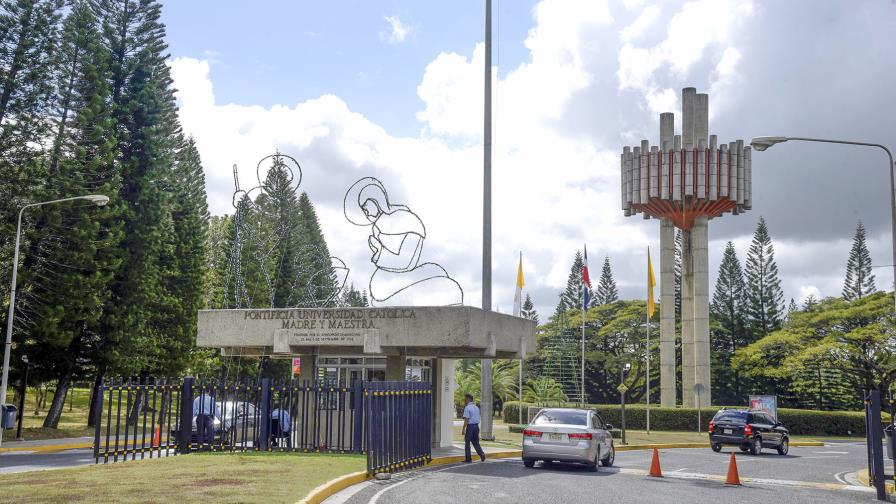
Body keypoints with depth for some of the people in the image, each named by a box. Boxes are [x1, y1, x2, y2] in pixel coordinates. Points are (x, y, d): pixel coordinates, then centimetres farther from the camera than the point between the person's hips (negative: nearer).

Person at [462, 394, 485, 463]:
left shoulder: (467, 407, -12)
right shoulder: (476, 407, 12)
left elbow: (466, 420, -17)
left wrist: (463, 429, -15)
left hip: (470, 426, -7)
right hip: (476, 426, 7)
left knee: (467, 442, 4)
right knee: (476, 442, 14)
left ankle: (468, 458, 6)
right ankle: (481, 454, -6)